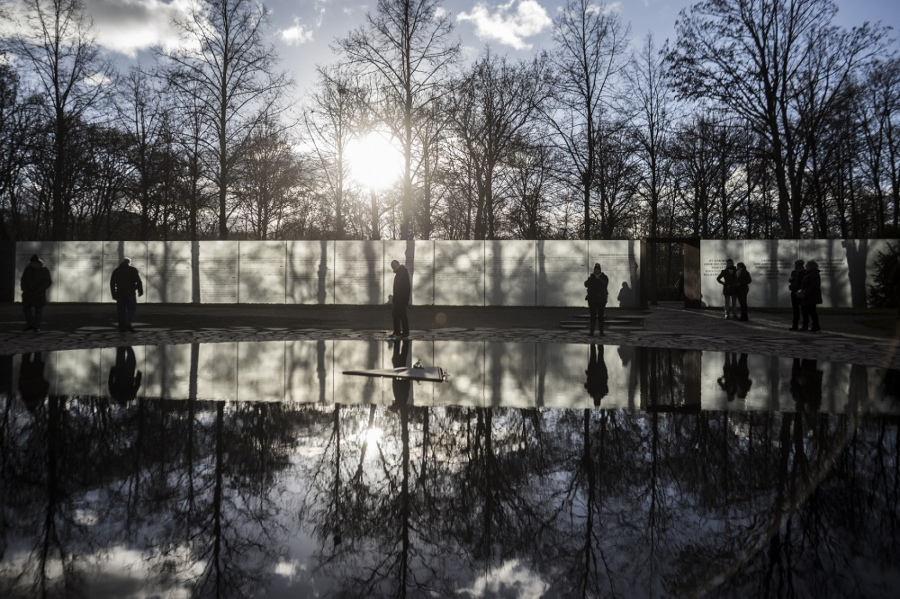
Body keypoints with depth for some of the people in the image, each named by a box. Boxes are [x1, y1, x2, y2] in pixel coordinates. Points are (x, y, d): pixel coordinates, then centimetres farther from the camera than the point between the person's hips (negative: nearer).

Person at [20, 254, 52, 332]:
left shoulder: (44, 270, -6)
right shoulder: (27, 269, 2)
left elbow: (48, 282, -9)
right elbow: (23, 280, 10)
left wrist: (39, 290, -19)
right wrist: (24, 288, -5)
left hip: (39, 294, -4)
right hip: (28, 293, 4)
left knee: (38, 310, 0)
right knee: (26, 308, 4)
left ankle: (36, 327, 6)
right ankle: (30, 324, 14)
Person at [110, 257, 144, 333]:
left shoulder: (116, 271, 12)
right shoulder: (133, 270, 3)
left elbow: (112, 283, 9)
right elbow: (139, 282, -6)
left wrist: (114, 295, 12)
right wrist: (140, 292, 1)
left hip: (120, 294, 3)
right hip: (130, 293, -3)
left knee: (121, 311, 7)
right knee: (131, 309, 3)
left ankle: (121, 328, 5)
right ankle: (128, 324, -17)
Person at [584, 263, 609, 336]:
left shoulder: (604, 277, 1)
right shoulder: (591, 276, 9)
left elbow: (604, 284, -16)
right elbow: (586, 284, -2)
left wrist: (598, 279, -22)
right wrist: (590, 278, -17)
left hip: (601, 299, -2)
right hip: (592, 299, 2)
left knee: (600, 315, -3)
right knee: (593, 315, 0)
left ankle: (601, 331, 1)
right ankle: (591, 331, 1)